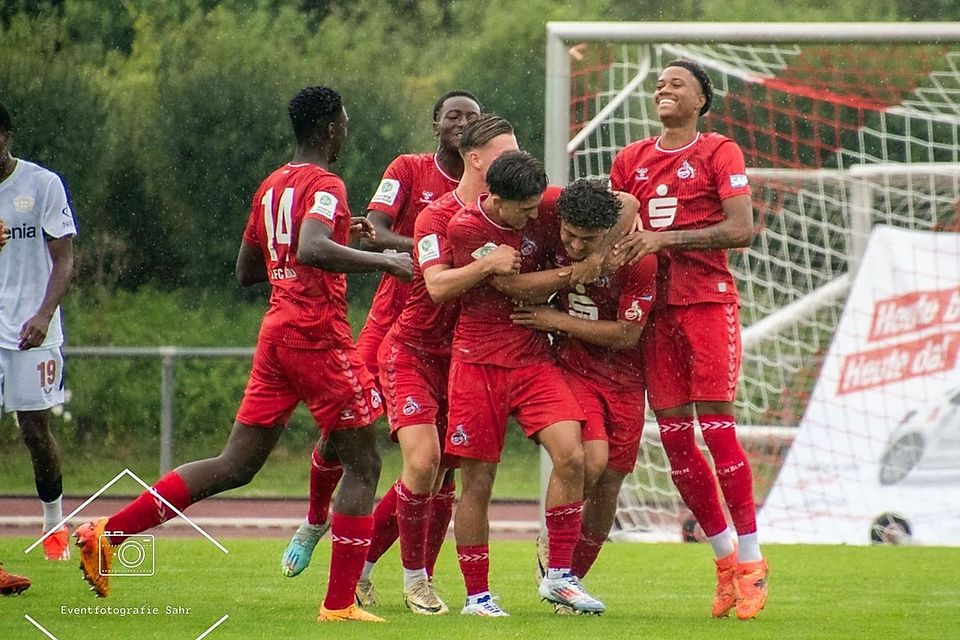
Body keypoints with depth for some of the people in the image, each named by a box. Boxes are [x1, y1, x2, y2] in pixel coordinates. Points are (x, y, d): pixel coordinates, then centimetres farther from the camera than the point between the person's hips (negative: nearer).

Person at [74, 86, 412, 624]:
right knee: (363, 466, 2)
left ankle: (108, 534, 3)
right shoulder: (325, 186, -10)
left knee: (236, 465, 9)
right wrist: (382, 261, -21)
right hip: (319, 337, -8)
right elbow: (311, 250, -29)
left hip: (276, 333, 8)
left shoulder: (271, 186, 17)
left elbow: (246, 271, 24)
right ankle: (340, 604, -2)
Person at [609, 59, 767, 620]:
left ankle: (752, 562, -4)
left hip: (708, 301, -5)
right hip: (656, 305, 5)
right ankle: (727, 560, 12)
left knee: (717, 426, -11)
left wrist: (665, 238, -17)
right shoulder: (631, 160, 15)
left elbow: (741, 230, -12)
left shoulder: (719, 153, -1)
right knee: (674, 437, 2)